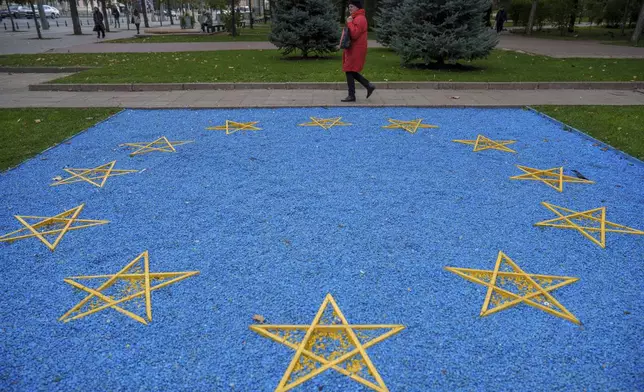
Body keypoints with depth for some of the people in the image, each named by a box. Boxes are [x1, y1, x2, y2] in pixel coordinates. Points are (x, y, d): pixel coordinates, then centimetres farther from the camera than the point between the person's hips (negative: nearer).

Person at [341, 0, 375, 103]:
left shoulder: (360, 19, -15)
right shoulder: (356, 17, 19)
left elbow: (354, 34, -25)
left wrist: (349, 23, -18)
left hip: (356, 51, -10)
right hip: (353, 49, 10)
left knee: (349, 71, -7)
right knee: (351, 71, 13)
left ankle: (351, 96, -1)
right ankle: (369, 86, 17)